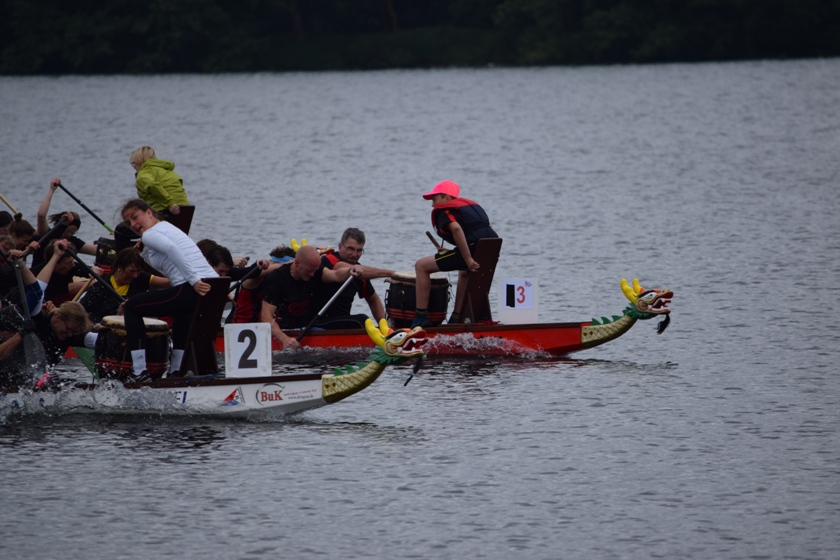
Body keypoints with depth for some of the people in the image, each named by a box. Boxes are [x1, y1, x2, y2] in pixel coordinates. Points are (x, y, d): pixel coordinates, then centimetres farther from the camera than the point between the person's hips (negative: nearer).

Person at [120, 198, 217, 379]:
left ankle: (140, 373, 3)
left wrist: (194, 281, -24)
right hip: (215, 288, 9)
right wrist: (144, 248, 21)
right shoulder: (169, 228, 29)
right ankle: (176, 371, 41)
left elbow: (171, 248, -20)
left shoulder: (150, 233, 0)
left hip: (192, 292, -9)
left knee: (132, 307, 9)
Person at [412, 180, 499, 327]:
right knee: (465, 272, 42)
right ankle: (456, 318, 37)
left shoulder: (443, 210, 4)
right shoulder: (470, 204, 30)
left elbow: (456, 228, -16)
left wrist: (468, 259, -19)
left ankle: (421, 317, 4)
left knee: (421, 266, 5)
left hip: (473, 248, -8)